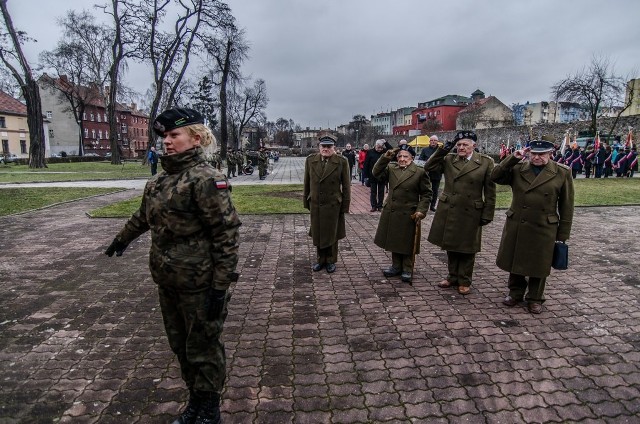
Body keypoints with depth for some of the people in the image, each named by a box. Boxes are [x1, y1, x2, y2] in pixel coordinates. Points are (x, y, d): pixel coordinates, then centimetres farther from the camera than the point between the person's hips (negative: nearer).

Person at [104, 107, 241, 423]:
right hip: (168, 281, 8)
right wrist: (123, 238, 40)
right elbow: (145, 213, 26)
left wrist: (221, 285, -21)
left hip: (199, 284, -8)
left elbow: (226, 234, -20)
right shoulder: (161, 178, 8)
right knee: (180, 346, 20)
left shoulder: (205, 179, -17)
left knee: (203, 349, 8)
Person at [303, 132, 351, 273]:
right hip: (315, 204, 3)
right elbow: (307, 183, 7)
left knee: (331, 234, 11)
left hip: (333, 205, -2)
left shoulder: (342, 162, -8)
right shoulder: (310, 160, 0)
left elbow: (346, 186, -5)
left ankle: (331, 261, 28)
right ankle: (320, 259, 30)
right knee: (317, 234, 13)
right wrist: (306, 201, 7)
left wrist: (345, 205, -5)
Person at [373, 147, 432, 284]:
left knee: (407, 244, 5)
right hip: (391, 213, 5)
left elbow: (426, 194, -3)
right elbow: (376, 173, -4)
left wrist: (421, 210, -12)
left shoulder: (420, 172, -5)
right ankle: (396, 267, 30)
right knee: (394, 241, 15)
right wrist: (385, 158, -11)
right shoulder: (391, 169, 7)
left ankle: (407, 270, 20)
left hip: (409, 215, -4)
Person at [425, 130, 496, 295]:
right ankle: (453, 277, 31)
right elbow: (428, 167, -3)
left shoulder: (486, 162, -4)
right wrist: (443, 150, -8)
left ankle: (464, 282, 24)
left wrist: (487, 215, -5)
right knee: (451, 247, 14)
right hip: (448, 212, 3)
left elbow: (490, 191, -3)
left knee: (467, 250, 9)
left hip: (470, 213, -3)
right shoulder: (448, 160, 3)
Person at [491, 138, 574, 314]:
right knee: (515, 261, 14)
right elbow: (495, 177, -7)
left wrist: (563, 234, -2)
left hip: (543, 229, -2)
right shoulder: (517, 169, 1)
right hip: (516, 226, 2)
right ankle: (516, 293, 34)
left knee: (538, 266, 10)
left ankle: (535, 298, 29)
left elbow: (566, 206, -1)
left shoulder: (562, 173, -3)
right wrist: (513, 159, -14)